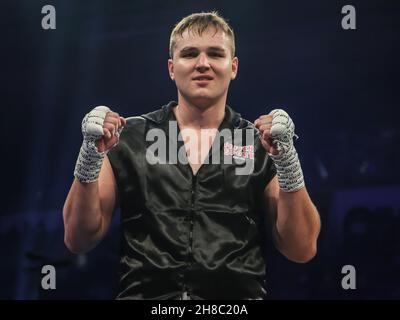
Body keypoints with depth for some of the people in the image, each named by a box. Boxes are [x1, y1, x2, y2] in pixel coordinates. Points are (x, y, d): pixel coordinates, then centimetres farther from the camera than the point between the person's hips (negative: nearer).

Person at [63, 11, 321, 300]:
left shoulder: (262, 144, 10)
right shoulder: (128, 138, 10)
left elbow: (302, 250, 3)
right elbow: (79, 240, 9)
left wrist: (286, 157, -7)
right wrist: (91, 157, -4)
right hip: (146, 292, 0)